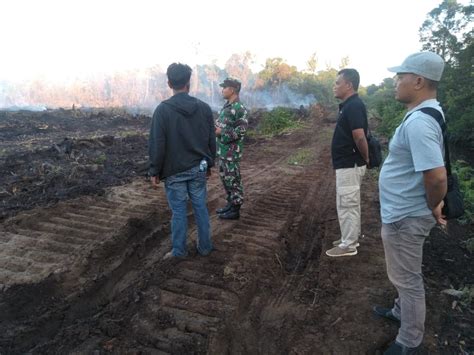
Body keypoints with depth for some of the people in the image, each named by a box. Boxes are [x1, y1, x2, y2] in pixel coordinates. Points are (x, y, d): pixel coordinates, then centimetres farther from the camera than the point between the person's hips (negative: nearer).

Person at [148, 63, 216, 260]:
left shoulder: (163, 109, -11)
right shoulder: (204, 107, 1)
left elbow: (157, 144, -11)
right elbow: (211, 141, 6)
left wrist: (155, 171, -2)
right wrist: (209, 164, 17)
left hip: (174, 170, -3)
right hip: (198, 169, 3)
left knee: (179, 211, 6)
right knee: (201, 207, 13)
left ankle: (179, 250, 18)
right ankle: (205, 246, 25)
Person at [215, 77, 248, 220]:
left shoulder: (239, 109, -17)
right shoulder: (227, 105, 12)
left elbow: (240, 131, -21)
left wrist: (221, 132, -18)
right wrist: (215, 128, 3)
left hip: (232, 151, -9)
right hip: (222, 149, 9)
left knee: (233, 179, -1)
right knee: (225, 178, 16)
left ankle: (235, 210, 10)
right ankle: (230, 204, 30)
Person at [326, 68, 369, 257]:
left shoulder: (354, 106, -19)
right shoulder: (349, 105, 13)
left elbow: (360, 137, -26)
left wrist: (366, 158, -12)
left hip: (349, 165, -10)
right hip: (347, 163, 10)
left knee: (347, 204, -1)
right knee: (350, 203, 18)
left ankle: (348, 245, 10)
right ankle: (351, 238, 31)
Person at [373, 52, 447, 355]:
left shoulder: (419, 122, -28)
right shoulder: (427, 112, 6)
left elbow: (437, 177, -34)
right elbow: (431, 164, 16)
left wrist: (433, 207, -16)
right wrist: (432, 205, 14)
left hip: (405, 217, -10)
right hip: (404, 212, 10)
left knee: (407, 278, 8)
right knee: (406, 275, 27)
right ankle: (401, 312, 49)